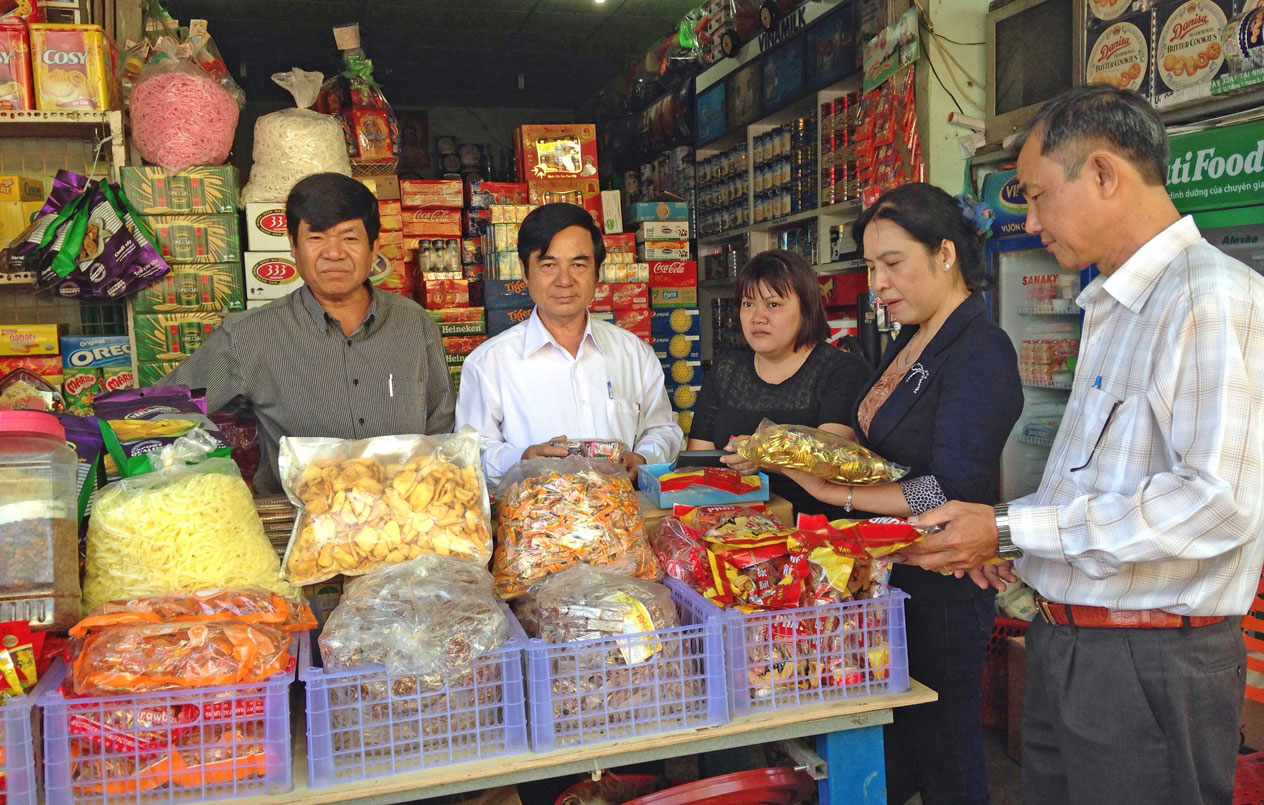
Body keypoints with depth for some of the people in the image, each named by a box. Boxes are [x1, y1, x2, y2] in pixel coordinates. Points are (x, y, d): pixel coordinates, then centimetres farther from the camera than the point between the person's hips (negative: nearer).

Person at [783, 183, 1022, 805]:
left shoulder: (980, 351, -16)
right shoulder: (909, 341, 11)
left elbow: (951, 493, -23)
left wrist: (834, 492, -19)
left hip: (942, 589, -8)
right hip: (890, 573, 8)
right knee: (886, 753, 18)